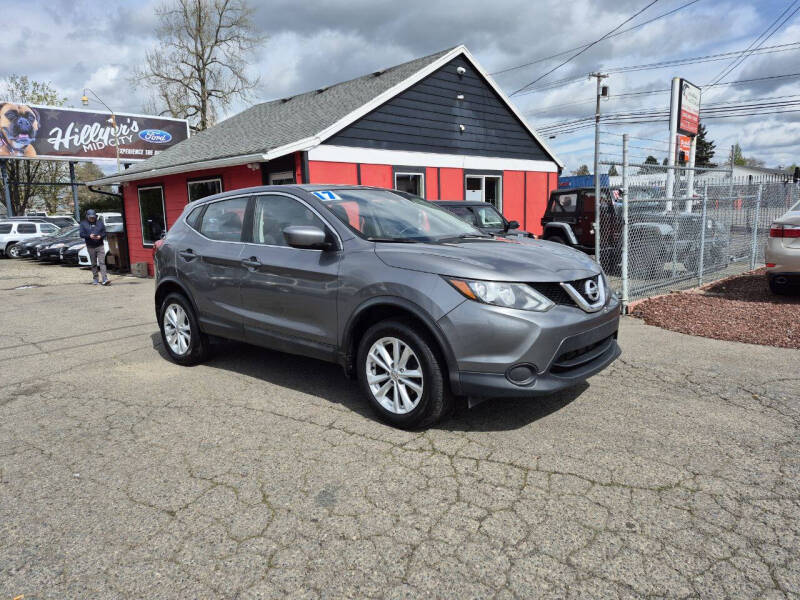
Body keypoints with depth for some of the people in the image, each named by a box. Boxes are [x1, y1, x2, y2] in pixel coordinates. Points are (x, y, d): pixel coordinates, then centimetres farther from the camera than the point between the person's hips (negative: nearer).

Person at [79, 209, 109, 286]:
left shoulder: (100, 223, 10)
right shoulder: (83, 224, 7)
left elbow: (104, 233, 8)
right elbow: (81, 234, 0)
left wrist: (100, 236, -14)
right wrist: (89, 236, -19)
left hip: (100, 246, 0)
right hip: (90, 247, 0)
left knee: (102, 262, -10)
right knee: (93, 264, 7)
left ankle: (105, 279, -17)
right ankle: (95, 279, 17)